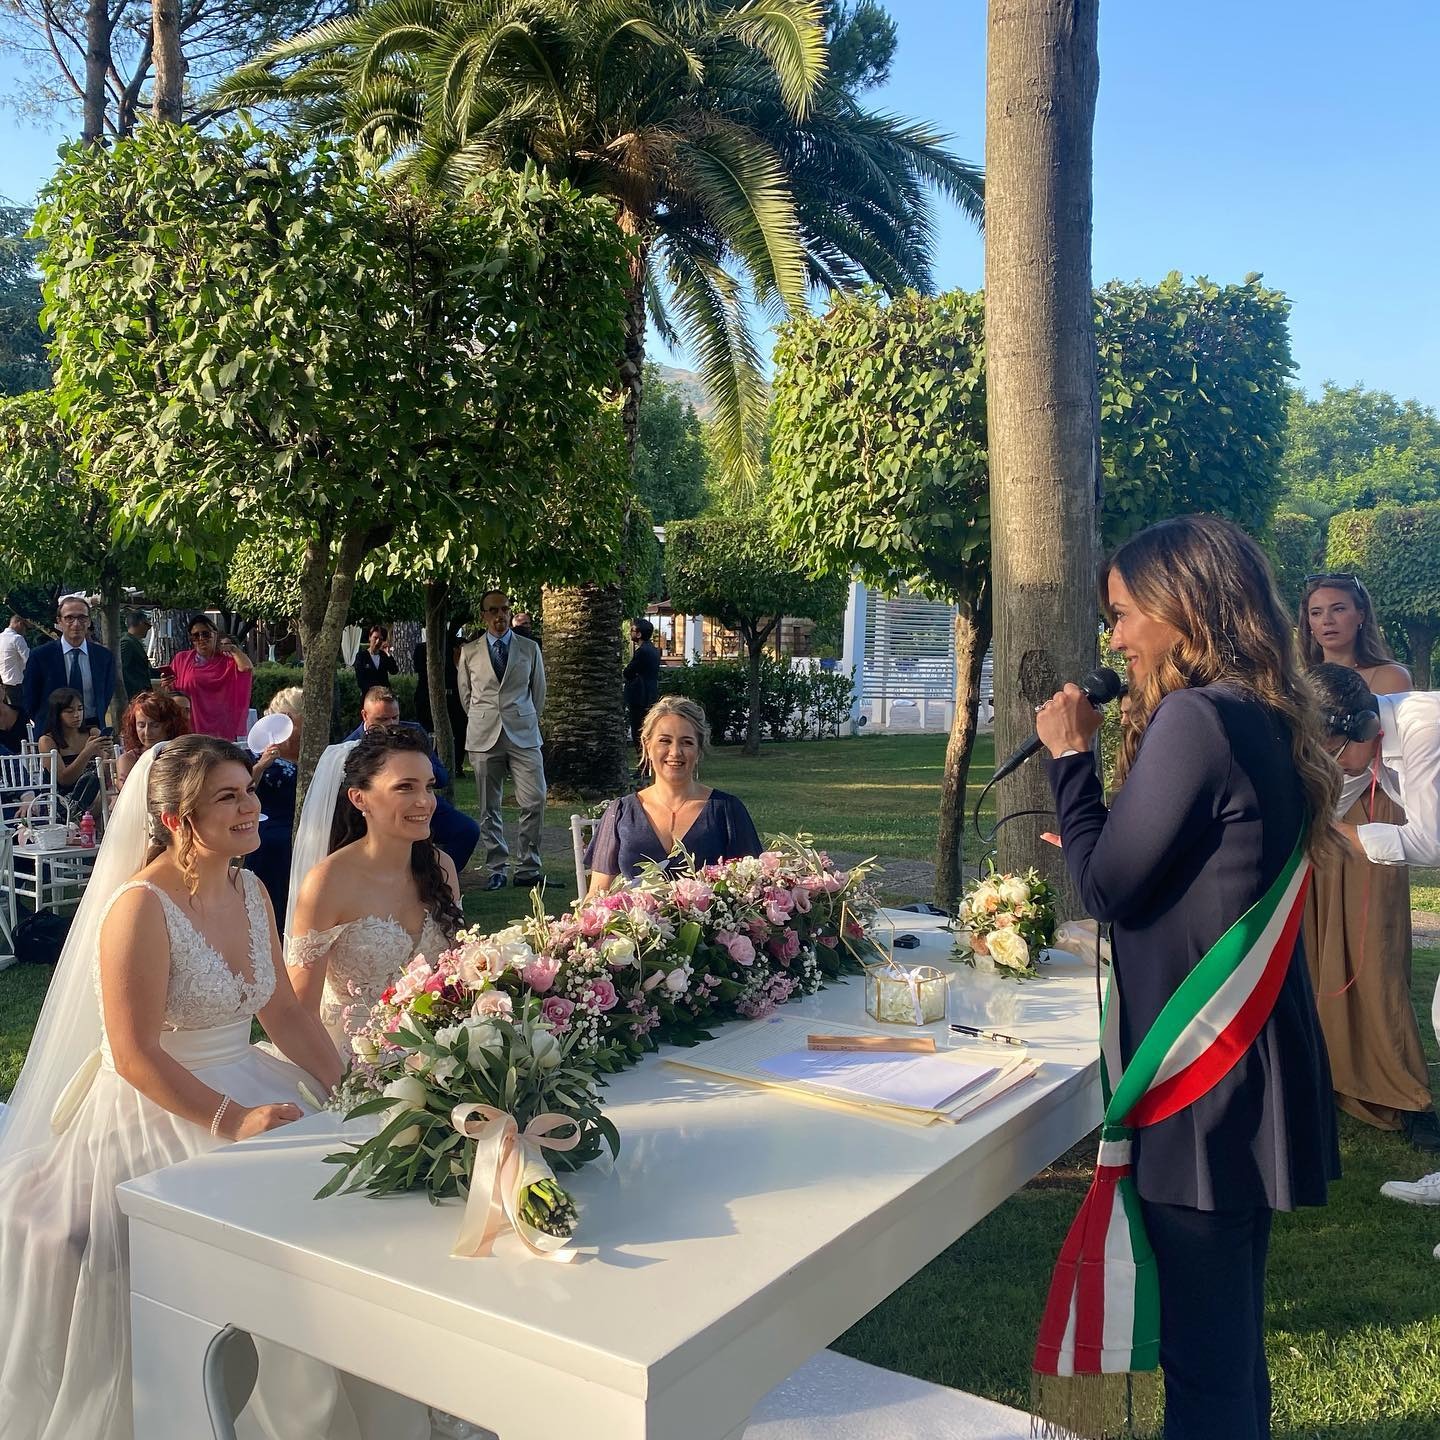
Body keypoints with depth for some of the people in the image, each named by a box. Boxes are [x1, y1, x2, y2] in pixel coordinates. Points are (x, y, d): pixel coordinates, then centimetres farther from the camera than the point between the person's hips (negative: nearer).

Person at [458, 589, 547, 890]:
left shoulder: (530, 648, 7)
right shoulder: (469, 652, 6)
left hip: (523, 735, 0)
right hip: (484, 737, 0)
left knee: (535, 801, -9)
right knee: (489, 808, 4)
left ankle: (527, 869, 2)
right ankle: (496, 870, 13)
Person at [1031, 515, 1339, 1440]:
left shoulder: (1195, 718, -19)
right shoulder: (1267, 718, 10)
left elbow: (1108, 887, -14)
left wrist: (1071, 755, -6)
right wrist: (1102, 844, 14)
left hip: (1200, 1072, -9)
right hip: (1255, 1061, 9)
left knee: (1204, 1346, 4)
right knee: (1229, 1321, 22)